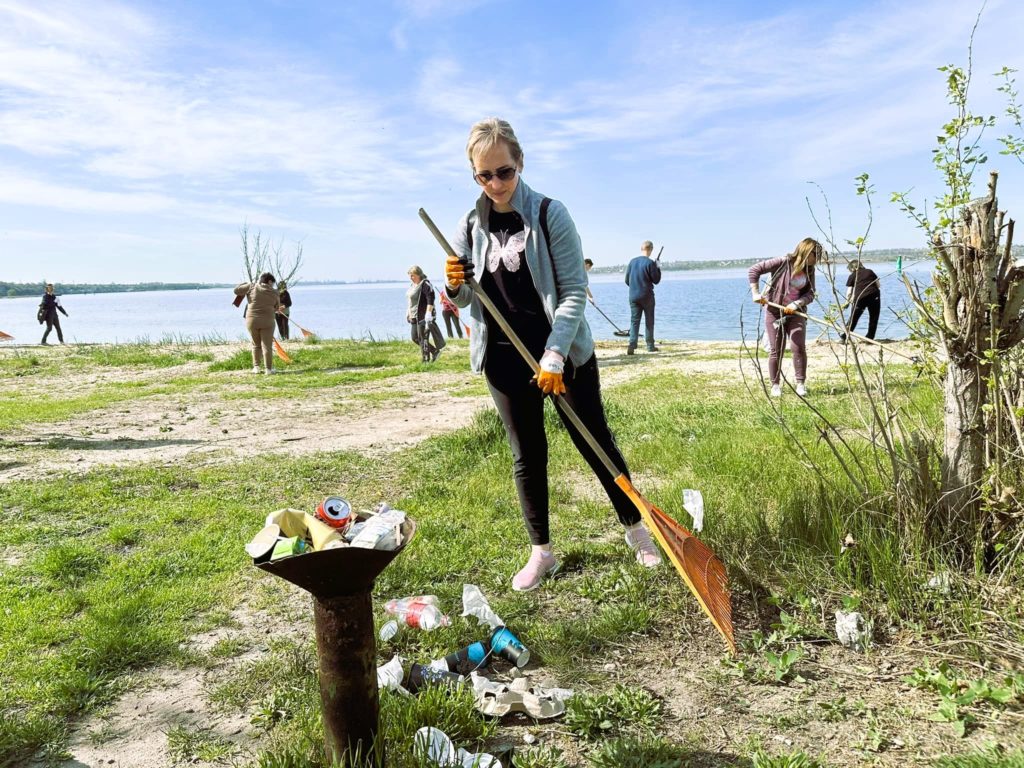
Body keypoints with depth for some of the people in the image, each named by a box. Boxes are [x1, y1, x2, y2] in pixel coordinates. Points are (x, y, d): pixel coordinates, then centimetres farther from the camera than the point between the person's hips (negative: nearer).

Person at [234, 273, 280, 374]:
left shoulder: (252, 287, -1)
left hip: (252, 320, 2)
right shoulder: (274, 292, 2)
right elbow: (276, 308, 14)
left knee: (256, 344, 17)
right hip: (267, 321, -1)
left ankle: (256, 367, 14)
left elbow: (237, 290, 4)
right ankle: (268, 368, 2)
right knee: (267, 346, 3)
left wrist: (245, 284, 20)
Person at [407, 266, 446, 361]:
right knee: (415, 338, 14)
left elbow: (430, 300, -22)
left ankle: (426, 360, 4)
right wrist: (408, 312, 21)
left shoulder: (425, 284, -15)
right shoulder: (413, 285, 14)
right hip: (415, 317, 10)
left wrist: (428, 314, -27)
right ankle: (435, 351, 23)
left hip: (423, 317, -10)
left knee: (424, 339, -5)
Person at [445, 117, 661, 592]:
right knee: (526, 454, 10)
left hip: (564, 353, -3)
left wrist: (554, 356, -22)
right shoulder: (471, 226, 2)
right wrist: (455, 286, -16)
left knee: (595, 442, 6)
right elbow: (463, 300, 9)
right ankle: (541, 553, 24)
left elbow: (574, 290, -14)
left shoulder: (550, 214, -10)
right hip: (504, 357, 4)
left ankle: (636, 529, 26)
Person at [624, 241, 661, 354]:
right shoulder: (650, 263, -11)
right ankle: (650, 346, 14)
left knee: (634, 321, 4)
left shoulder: (632, 262, 3)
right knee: (649, 322, 9)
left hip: (633, 297, 3)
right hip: (647, 296, -3)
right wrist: (658, 269, 8)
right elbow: (656, 280, -6)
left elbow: (627, 280, 9)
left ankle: (632, 346, -9)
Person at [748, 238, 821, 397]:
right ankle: (775, 385, 13)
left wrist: (796, 303, -21)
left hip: (796, 312, 4)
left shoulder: (809, 271, 2)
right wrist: (756, 293, -18)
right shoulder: (784, 262, -14)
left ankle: (801, 384, 6)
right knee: (776, 350, 1)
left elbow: (810, 294, -2)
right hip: (774, 311, -4)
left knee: (799, 347, -6)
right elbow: (754, 270, -15)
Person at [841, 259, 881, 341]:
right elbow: (878, 285, 16)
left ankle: (844, 337, 12)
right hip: (874, 296, 2)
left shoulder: (852, 276, 10)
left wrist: (847, 302, 17)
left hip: (860, 298, -1)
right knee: (873, 318, 13)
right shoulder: (870, 271, 18)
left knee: (853, 318, 10)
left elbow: (849, 292, 5)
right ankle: (870, 338, 13)